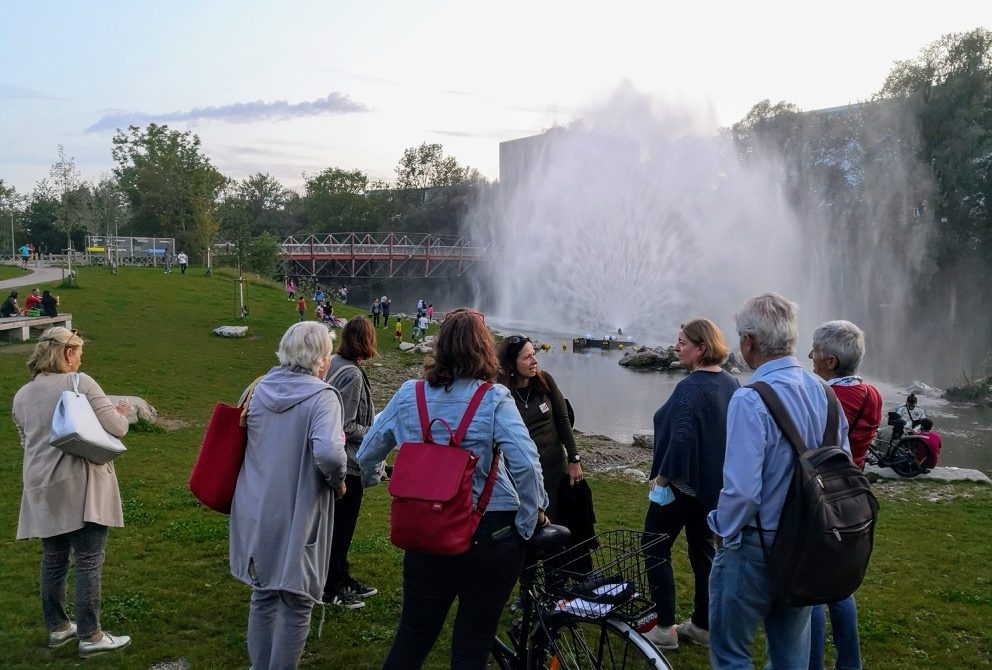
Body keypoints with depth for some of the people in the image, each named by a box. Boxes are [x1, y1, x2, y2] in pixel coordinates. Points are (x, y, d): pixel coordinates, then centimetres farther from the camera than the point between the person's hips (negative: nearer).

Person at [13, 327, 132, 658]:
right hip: (82, 487, -6)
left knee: (53, 559, 17)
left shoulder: (21, 396, 9)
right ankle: (90, 636, 6)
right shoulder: (80, 383, -10)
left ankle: (57, 627, 29)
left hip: (44, 489, 6)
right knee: (88, 561, 0)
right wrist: (122, 413, 7)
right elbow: (116, 428, -13)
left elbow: (26, 441, 18)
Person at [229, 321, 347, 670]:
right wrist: (338, 481, -12)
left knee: (262, 597, 22)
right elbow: (328, 452, -31)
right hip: (297, 517, -6)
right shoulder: (321, 397, -16)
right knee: (296, 604, 9)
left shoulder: (260, 389, 4)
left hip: (255, 513, 7)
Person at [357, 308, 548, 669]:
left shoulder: (408, 394, -3)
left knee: (412, 637, 20)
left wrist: (371, 477, 28)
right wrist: (531, 517, -9)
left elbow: (366, 454, 6)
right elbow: (525, 463, -24)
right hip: (492, 535, -2)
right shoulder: (493, 398, -12)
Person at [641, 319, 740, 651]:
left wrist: (662, 477, -18)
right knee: (703, 549, 16)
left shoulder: (690, 388, -23)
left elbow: (680, 440, -29)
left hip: (684, 483, -8)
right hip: (715, 483, 8)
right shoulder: (732, 384, 4)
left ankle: (665, 628, 9)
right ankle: (702, 625, 26)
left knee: (655, 549, 5)